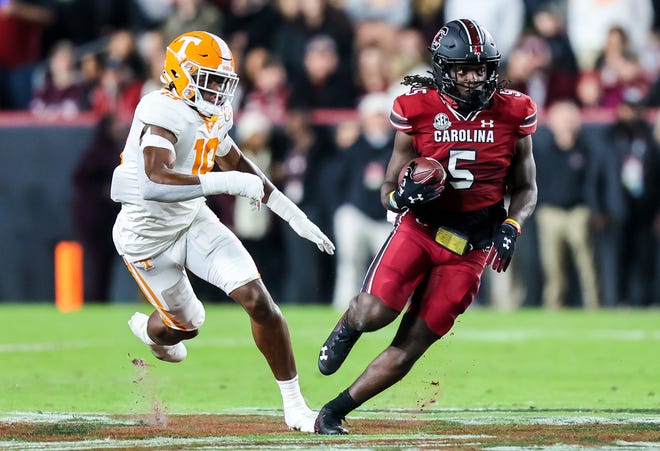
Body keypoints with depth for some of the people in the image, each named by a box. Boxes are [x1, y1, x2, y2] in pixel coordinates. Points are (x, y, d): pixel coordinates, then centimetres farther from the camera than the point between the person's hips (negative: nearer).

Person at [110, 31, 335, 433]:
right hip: (149, 237, -6)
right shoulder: (164, 116, -29)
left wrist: (294, 216, 14)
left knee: (259, 300, -9)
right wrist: (226, 183, -48)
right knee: (186, 325, 12)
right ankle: (148, 330, 52)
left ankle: (294, 404, 1)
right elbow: (156, 184, -44)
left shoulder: (212, 115, -3)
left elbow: (237, 164, 16)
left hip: (193, 220, 6)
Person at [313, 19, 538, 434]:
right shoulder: (418, 112, -6)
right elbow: (388, 191, 2)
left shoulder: (513, 115, -3)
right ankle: (347, 327, 16)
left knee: (410, 347, -3)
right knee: (376, 313, -23)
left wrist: (511, 227, -10)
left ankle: (333, 413, 12)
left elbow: (526, 189, 9)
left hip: (470, 247, 1)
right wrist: (401, 196, -22)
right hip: (419, 228, -1)